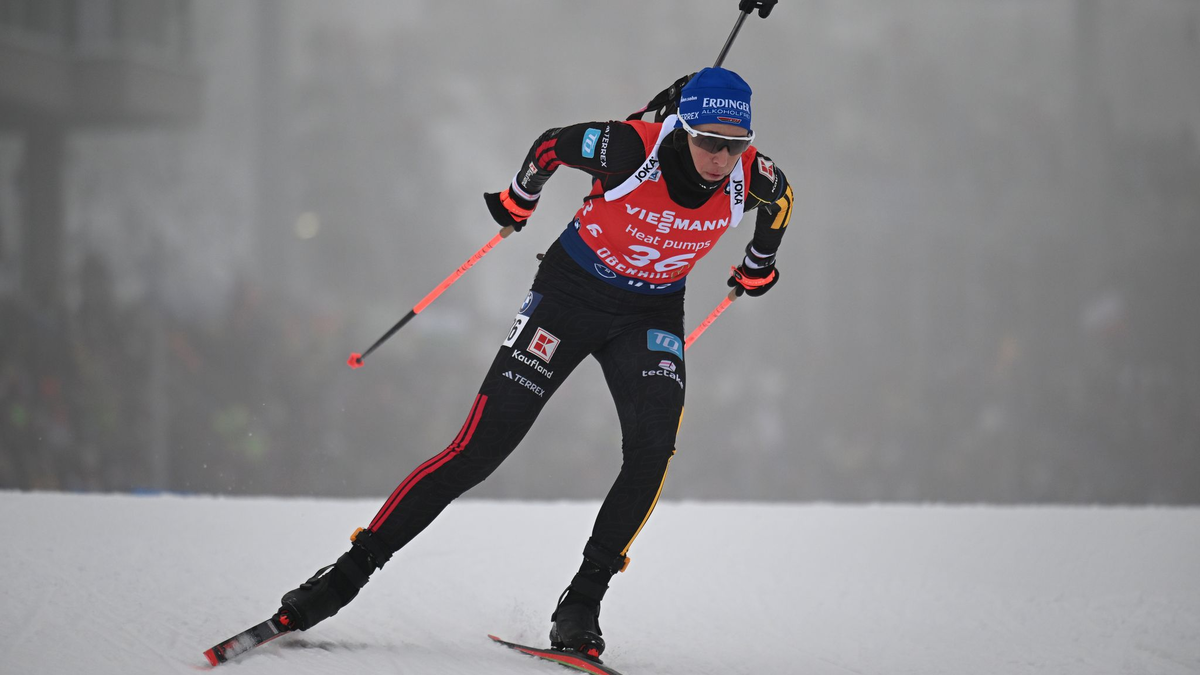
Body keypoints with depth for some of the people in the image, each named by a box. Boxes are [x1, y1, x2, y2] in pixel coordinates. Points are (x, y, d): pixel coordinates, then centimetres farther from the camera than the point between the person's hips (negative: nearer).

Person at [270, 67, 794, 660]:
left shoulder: (751, 177, -20)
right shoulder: (630, 149, -30)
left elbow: (780, 200, 8)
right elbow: (552, 145, -8)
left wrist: (757, 268, 23)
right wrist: (517, 200, 9)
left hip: (651, 315, 3)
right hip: (571, 293, -3)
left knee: (652, 449, -23)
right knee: (480, 447, -9)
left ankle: (581, 604, -11)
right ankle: (351, 571, -2)